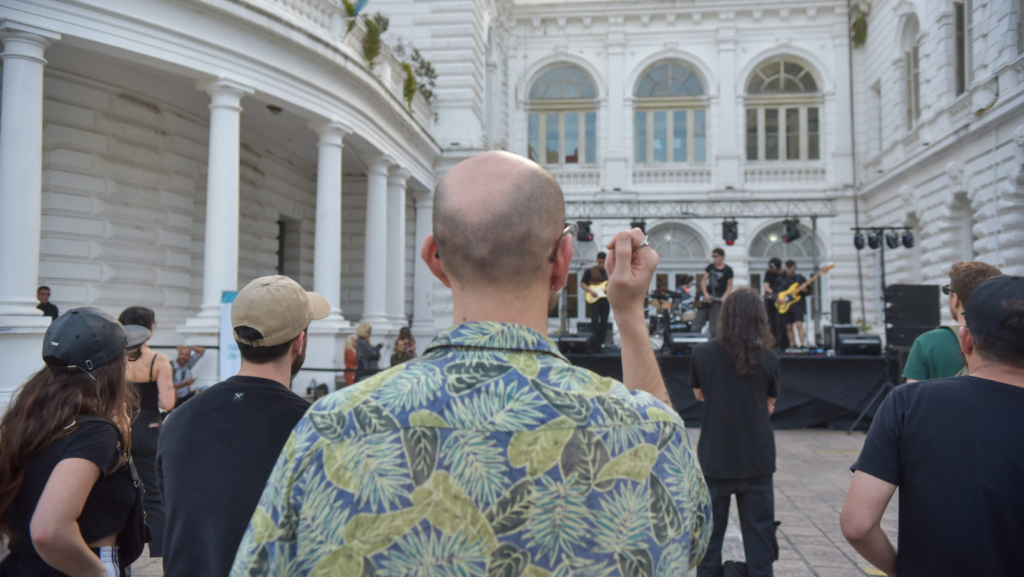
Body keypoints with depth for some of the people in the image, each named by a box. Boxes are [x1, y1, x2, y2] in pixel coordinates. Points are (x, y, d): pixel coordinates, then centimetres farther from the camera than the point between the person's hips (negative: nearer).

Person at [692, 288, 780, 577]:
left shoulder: (702, 353, -7)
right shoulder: (768, 358, -6)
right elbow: (770, 402, 7)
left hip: (714, 458, 0)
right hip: (756, 460, 0)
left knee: (710, 534, 11)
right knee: (759, 537, 8)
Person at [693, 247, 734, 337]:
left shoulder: (728, 270, -3)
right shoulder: (710, 267, 8)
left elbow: (729, 286, -1)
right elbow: (703, 280, 7)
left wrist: (724, 298, -15)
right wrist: (705, 294, -6)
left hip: (717, 300, -4)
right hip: (706, 298, 4)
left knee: (713, 327, -3)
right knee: (697, 324, 5)